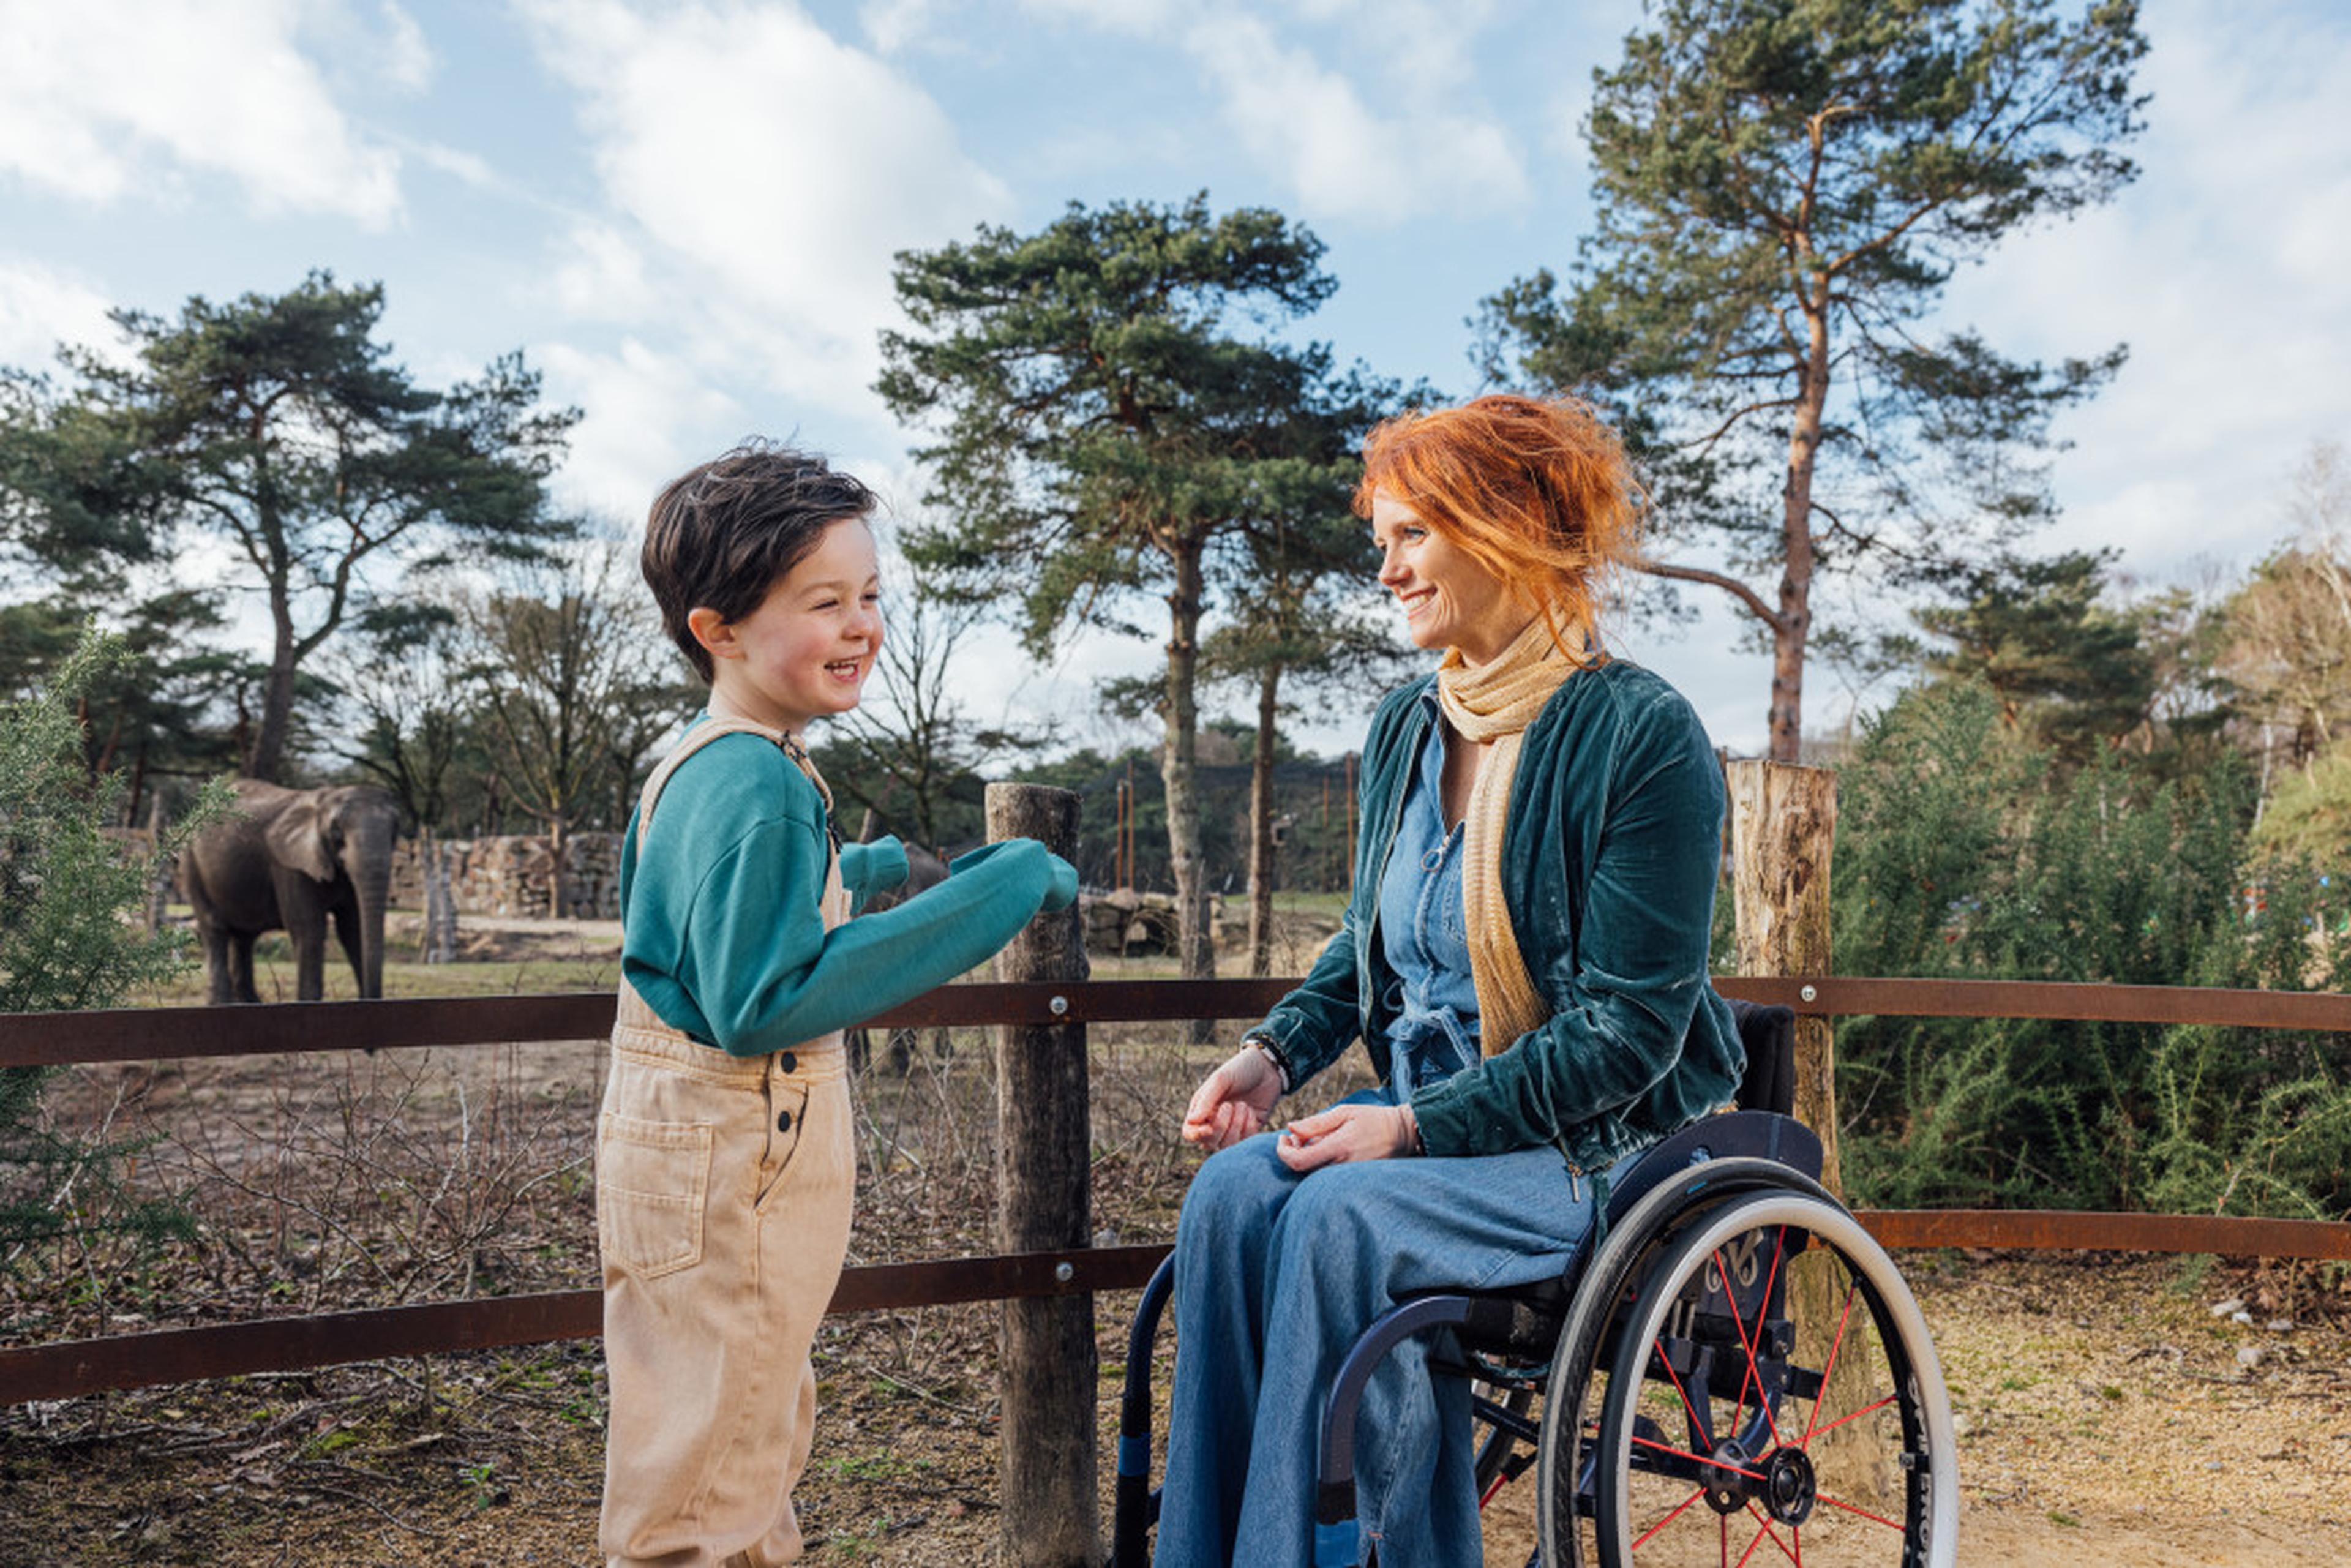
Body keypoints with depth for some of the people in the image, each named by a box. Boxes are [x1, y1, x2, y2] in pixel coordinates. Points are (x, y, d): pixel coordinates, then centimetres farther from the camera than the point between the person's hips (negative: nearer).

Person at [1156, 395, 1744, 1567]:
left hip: (1603, 1143, -6)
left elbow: (1629, 1029, -16)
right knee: (1233, 1189, -22)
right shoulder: (1407, 727, 7)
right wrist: (1278, 1052, 0)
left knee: (1341, 1218, -30)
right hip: (1427, 1116, 6)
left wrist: (1416, 1124, -21)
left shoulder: (1643, 736, -14)